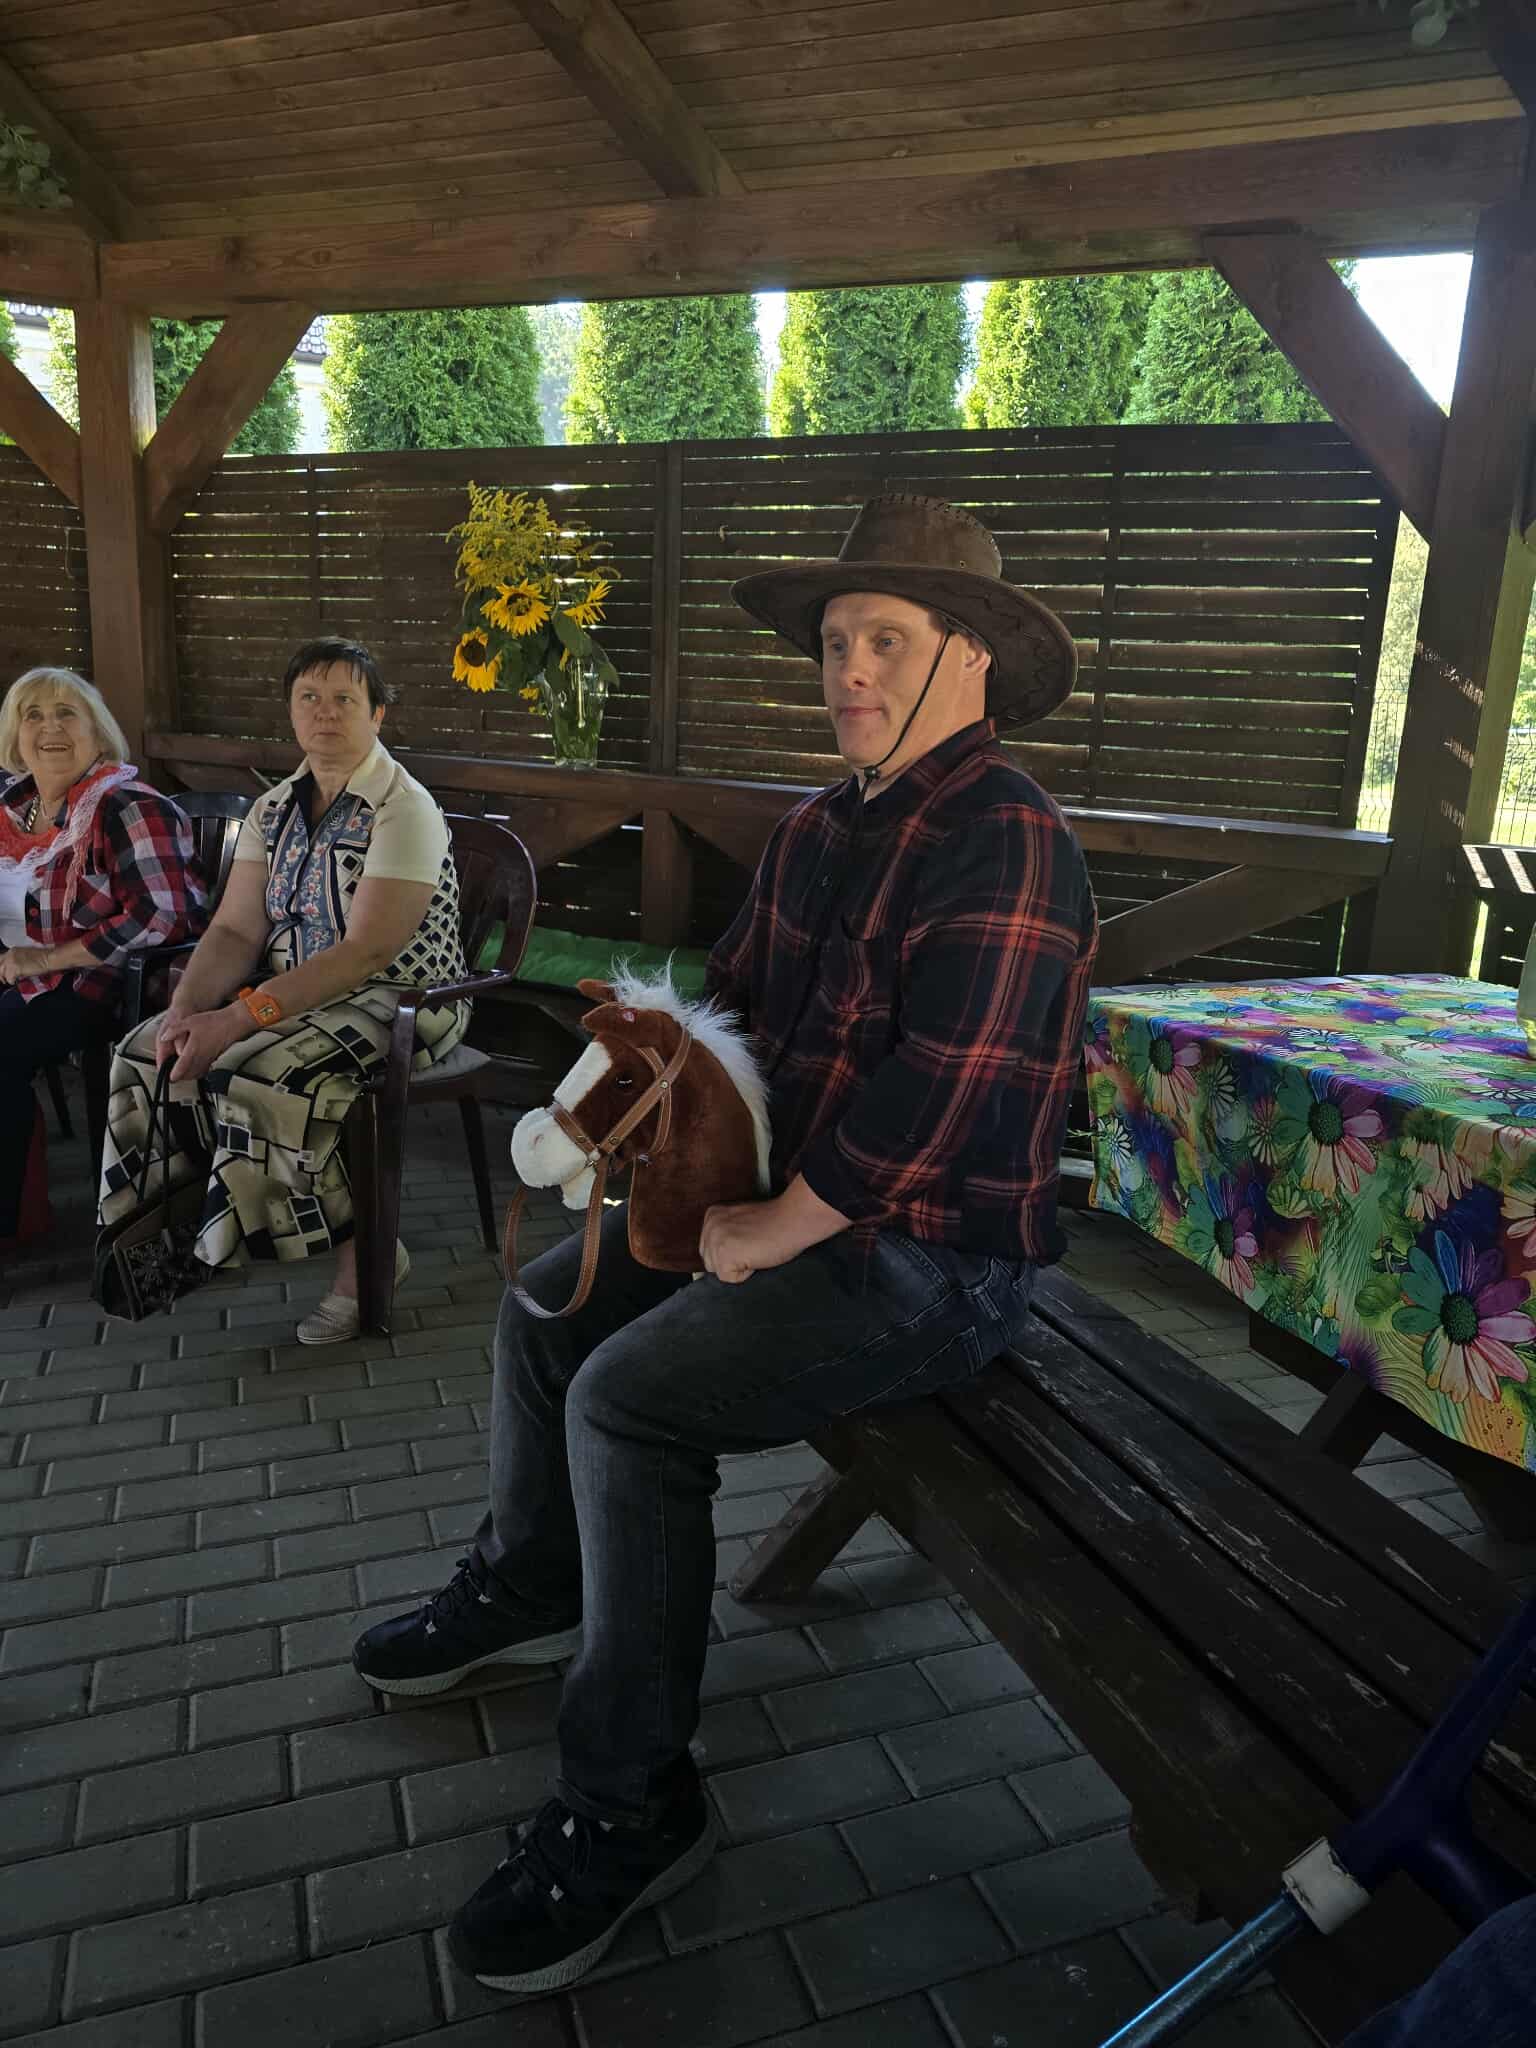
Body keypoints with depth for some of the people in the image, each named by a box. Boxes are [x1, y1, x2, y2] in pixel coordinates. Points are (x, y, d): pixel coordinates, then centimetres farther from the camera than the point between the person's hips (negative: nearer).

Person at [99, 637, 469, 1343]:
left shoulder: (405, 810, -15)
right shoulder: (274, 808, 9)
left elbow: (368, 951, -23)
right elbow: (235, 930, 4)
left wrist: (240, 1017, -27)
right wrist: (186, 1009, -17)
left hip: (397, 1002, -7)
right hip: (292, 992, 8)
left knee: (254, 1073, -29)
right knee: (147, 1050, -7)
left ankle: (365, 1251, -11)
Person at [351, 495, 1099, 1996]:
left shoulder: (1003, 839, -22)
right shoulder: (817, 831, 9)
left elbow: (938, 1096, -29)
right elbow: (736, 1002, 16)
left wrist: (770, 1230, -20)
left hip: (936, 1253, -10)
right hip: (792, 1202, 10)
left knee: (630, 1396, -22)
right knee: (549, 1300, 13)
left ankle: (628, 1808, -3)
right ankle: (527, 1587, 34)